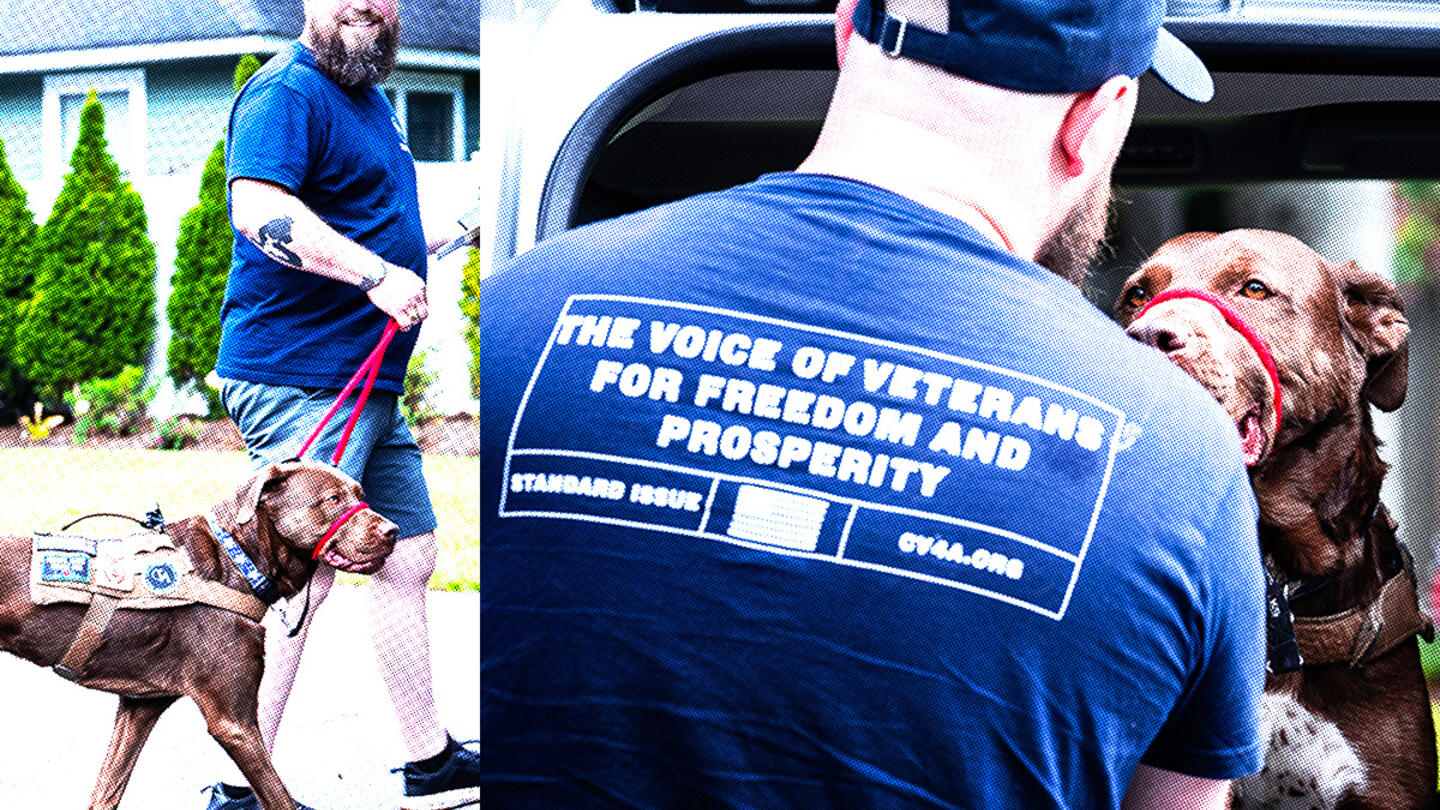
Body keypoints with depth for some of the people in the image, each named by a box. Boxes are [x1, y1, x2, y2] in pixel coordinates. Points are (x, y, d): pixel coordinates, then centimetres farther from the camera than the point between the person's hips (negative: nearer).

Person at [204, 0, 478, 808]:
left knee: (409, 557, 14)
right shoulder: (288, 91, -13)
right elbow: (261, 212, -30)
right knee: (303, 578, -10)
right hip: (299, 375, -10)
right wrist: (376, 273, -34)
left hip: (368, 382, 10)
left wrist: (422, 244, 22)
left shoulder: (371, 97, 19)